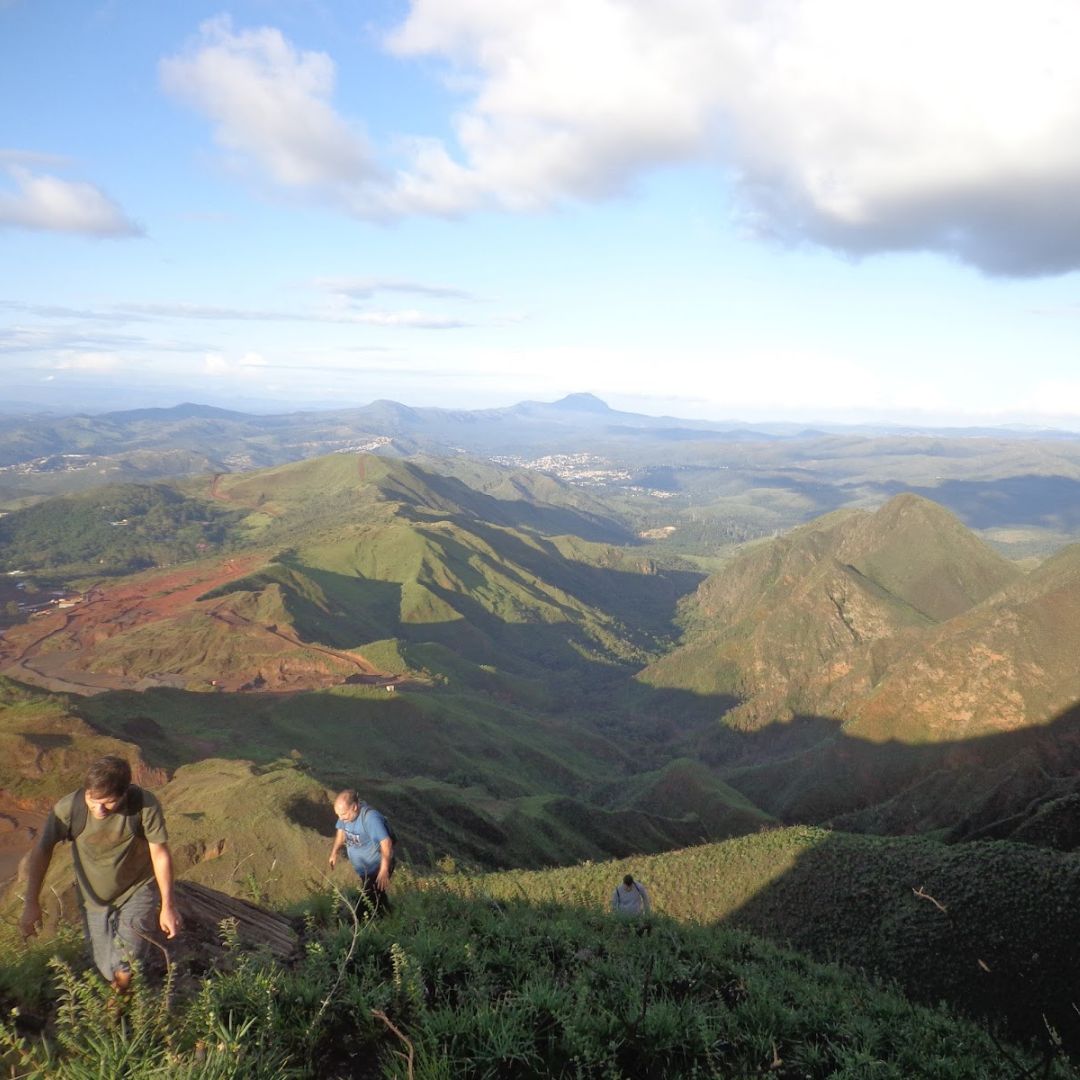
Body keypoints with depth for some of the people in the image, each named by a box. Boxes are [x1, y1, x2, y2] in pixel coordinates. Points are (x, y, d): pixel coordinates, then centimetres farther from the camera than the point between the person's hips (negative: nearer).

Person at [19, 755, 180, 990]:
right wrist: (32, 903, -10)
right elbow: (42, 850, -10)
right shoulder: (68, 808, -27)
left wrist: (167, 906, -13)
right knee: (108, 969, 10)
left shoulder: (145, 805, -30)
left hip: (138, 891, -2)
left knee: (127, 964, -12)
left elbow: (160, 854, -18)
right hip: (94, 897, 2)